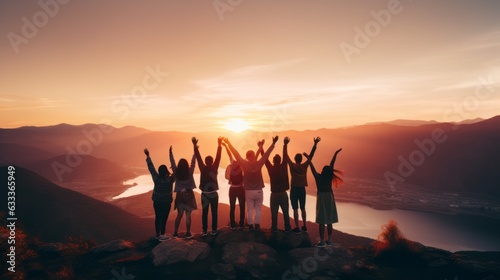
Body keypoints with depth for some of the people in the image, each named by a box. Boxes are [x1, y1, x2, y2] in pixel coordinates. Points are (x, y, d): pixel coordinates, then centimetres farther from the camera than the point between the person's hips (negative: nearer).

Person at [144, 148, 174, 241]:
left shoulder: (156, 178, -15)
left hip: (157, 201, 4)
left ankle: (158, 234, 25)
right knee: (164, 218, 6)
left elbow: (151, 167, -9)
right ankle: (162, 235, 12)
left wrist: (147, 155, 0)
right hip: (166, 202, -3)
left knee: (157, 217, 15)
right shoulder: (170, 180, -22)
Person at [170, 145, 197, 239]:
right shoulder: (189, 172, -10)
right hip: (188, 194, -3)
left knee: (179, 215, 14)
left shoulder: (176, 173, -5)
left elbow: (172, 162, 5)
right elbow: (193, 162, -4)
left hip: (179, 195, 3)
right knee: (188, 215, 3)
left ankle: (176, 232, 16)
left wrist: (170, 153, 14)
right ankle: (188, 233, 7)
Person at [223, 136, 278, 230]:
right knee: (257, 209, 10)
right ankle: (257, 225, 12)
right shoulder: (258, 163, -14)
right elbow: (266, 154, -11)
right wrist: (273, 143, -6)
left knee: (250, 209, 10)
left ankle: (250, 225, 13)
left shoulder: (244, 164, -13)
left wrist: (228, 143, -5)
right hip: (258, 191, 0)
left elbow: (236, 154, -9)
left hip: (248, 191, 1)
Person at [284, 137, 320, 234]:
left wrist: (286, 144, -15)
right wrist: (315, 144, -2)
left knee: (295, 209, 1)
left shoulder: (292, 165, -11)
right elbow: (311, 155, -2)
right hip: (302, 189, 3)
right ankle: (304, 227, 22)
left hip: (294, 189, -3)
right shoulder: (305, 166, -4)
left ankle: (297, 228, 4)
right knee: (303, 208, 15)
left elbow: (286, 156, -13)